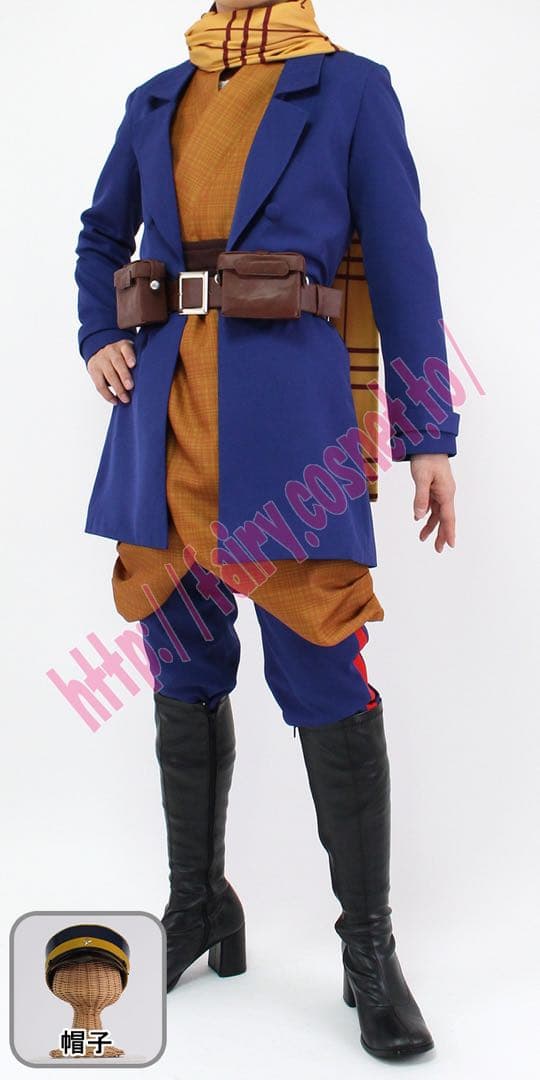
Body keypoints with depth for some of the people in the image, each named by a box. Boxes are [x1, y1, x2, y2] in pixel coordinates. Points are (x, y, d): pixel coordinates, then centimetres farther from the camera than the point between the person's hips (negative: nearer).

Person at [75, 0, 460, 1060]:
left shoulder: (351, 88, 7)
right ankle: (195, 905, 28)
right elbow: (101, 237, 32)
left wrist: (429, 437, -4)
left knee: (326, 680, -4)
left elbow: (401, 265, 2)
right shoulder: (155, 101, 19)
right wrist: (97, 340, 12)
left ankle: (369, 948, 13)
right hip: (165, 415, 5)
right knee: (183, 672, 10)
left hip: (286, 415, -4)